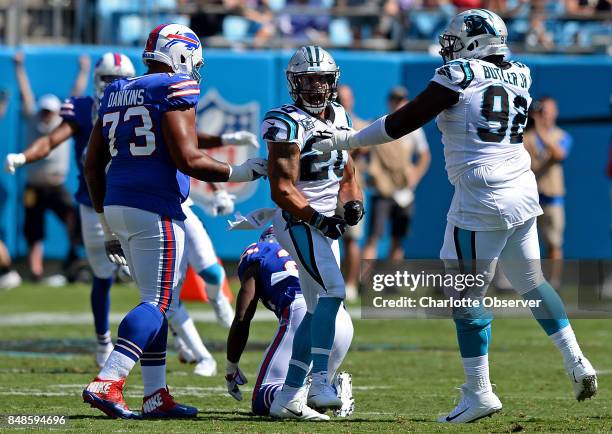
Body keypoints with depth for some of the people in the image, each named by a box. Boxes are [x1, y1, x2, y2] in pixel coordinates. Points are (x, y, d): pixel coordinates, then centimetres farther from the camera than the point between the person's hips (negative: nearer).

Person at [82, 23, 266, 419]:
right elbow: (188, 160, -15)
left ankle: (157, 396, 11)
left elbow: (93, 165, 18)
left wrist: (108, 224, 24)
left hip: (117, 205, 8)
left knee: (158, 301, 14)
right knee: (158, 302, -6)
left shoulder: (116, 94, 17)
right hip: (156, 211, -8)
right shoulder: (175, 91, -7)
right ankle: (106, 383, -18)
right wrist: (236, 173, -1)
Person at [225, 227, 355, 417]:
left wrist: (231, 368, 26)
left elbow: (242, 319, 15)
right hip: (344, 320, 5)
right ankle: (334, 388, -8)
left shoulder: (256, 254, 22)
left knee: (261, 402, 0)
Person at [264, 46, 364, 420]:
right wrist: (319, 219, -19)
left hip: (325, 223, 9)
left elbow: (347, 176, 19)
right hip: (298, 220, -9)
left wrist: (354, 203, -1)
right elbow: (282, 190, -17)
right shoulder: (288, 124, -14)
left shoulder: (339, 118, 11)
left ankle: (288, 395, 12)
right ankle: (320, 382, -26)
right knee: (333, 291, -23)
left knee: (319, 310, 7)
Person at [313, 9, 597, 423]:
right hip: (523, 191, 7)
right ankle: (577, 363, 15)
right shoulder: (518, 78, 11)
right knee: (531, 282, 20)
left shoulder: (460, 76, -7)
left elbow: (404, 122, -5)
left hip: (481, 199, -7)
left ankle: (479, 393, 2)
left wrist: (345, 140, 4)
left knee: (467, 294, 1)